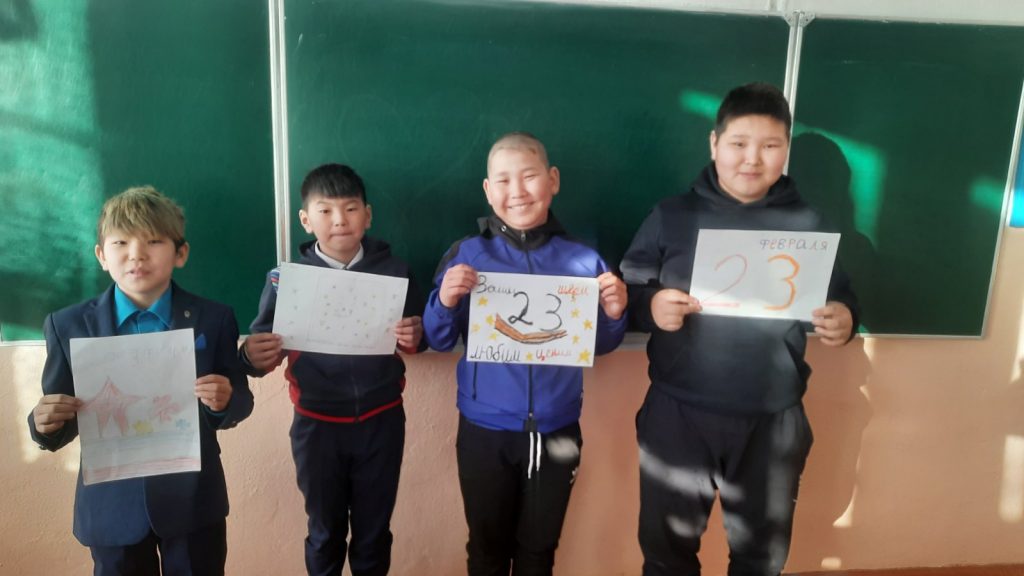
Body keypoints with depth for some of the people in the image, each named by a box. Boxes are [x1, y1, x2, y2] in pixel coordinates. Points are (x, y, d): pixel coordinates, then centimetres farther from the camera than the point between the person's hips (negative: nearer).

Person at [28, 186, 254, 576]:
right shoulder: (68, 325, -4)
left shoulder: (213, 319, -5)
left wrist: (225, 401, -23)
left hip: (194, 500, 0)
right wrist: (46, 424, -21)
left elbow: (238, 403, -1)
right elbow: (59, 428, 0)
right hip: (110, 506, 1)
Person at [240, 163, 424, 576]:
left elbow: (419, 333, 2)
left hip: (381, 421, 1)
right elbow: (260, 346, -5)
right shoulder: (286, 278, -8)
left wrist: (416, 336, -20)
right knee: (325, 530, 19)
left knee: (374, 529, 18)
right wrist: (253, 356, -27)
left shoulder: (394, 270, -5)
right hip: (317, 424, 0)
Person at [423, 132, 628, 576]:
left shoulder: (583, 260, -5)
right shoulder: (467, 255, -7)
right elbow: (439, 341, -4)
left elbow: (598, 346, 4)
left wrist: (614, 314, -15)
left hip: (556, 433, 1)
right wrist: (446, 301, -22)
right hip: (485, 431, 0)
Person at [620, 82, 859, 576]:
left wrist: (844, 321, -17)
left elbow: (841, 303, 5)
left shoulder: (806, 224, 0)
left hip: (773, 419, 2)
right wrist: (651, 307, -25)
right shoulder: (671, 216, -4)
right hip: (679, 413, -1)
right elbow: (627, 294, -3)